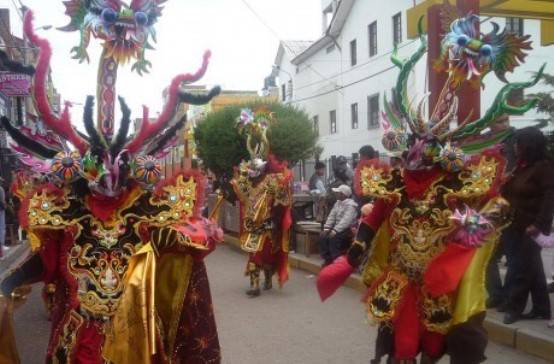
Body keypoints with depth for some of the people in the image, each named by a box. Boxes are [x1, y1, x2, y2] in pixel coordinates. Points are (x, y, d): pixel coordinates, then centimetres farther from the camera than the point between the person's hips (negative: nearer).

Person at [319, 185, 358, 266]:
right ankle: (328, 259, -5)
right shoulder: (338, 202, 12)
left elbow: (346, 220, -27)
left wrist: (335, 231, -32)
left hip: (347, 230, -8)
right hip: (337, 228, 8)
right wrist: (326, 228, -6)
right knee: (323, 236, -13)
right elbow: (332, 216, 8)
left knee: (333, 238, -31)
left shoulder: (350, 205, -16)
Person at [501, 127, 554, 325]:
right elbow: (510, 193, 20)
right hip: (515, 226, 8)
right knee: (532, 270, 13)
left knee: (520, 269, -2)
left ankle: (514, 308, 9)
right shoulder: (522, 166, 14)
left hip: (530, 228, -8)